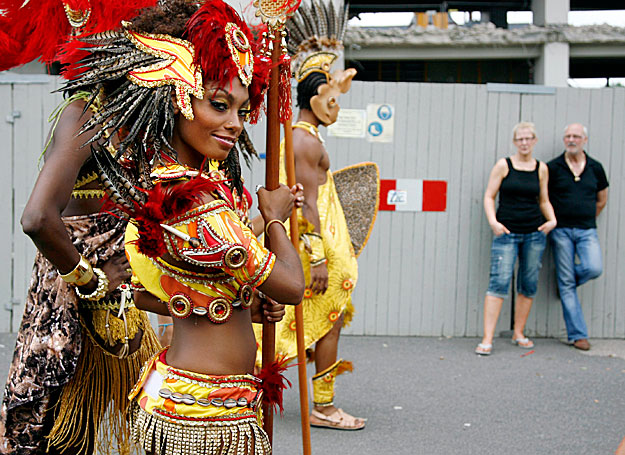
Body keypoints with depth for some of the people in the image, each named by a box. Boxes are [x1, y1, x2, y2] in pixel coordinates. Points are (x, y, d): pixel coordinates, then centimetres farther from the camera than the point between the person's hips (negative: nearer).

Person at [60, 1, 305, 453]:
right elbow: (291, 286, -16)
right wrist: (275, 217, 2)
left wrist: (244, 308, 11)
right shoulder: (200, 204, -24)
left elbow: (144, 294, 14)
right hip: (208, 415, -9)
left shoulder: (156, 189, 4)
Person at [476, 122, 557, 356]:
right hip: (506, 233, -3)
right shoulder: (504, 165, 1)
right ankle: (487, 339, -11)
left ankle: (518, 333, 21)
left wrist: (552, 220, -1)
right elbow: (489, 196, 1)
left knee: (529, 284, 7)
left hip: (534, 233, 3)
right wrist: (493, 221, -14)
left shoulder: (541, 168, 9)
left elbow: (544, 200, 17)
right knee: (499, 282, -11)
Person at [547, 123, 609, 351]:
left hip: (587, 230, 2)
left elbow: (601, 200, 20)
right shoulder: (553, 168, 0)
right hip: (561, 231, -2)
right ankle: (578, 335, 3)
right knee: (566, 284, -3)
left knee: (594, 268, -22)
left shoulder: (595, 168, 7)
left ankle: (567, 281, 14)